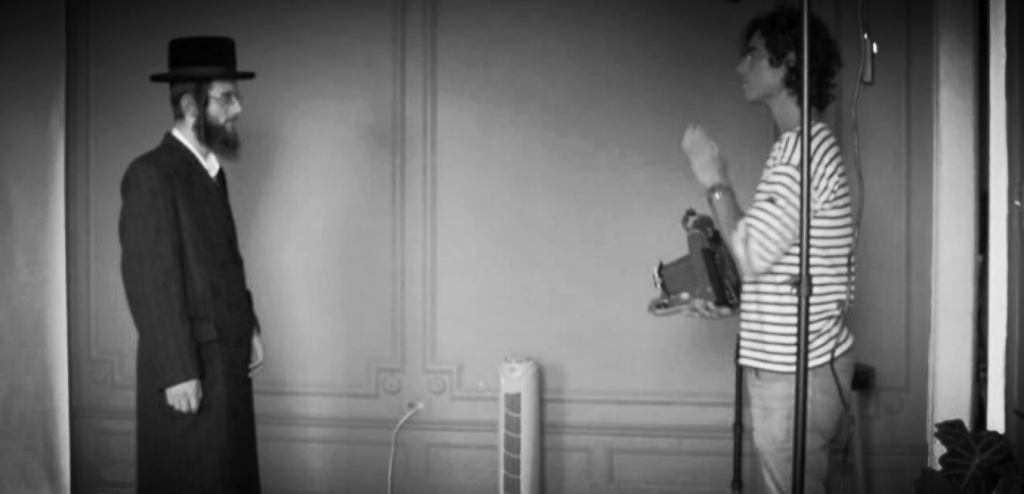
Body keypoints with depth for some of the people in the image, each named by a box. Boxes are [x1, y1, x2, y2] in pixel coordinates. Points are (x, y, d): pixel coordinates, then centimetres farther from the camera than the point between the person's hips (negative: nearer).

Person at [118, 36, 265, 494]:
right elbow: (151, 280, -17)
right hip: (188, 362, -8)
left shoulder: (210, 170, 14)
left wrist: (248, 328, 11)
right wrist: (178, 371, -19)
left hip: (226, 355, 8)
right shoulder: (151, 174, -13)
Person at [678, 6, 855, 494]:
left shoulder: (801, 147, -17)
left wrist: (715, 181, -9)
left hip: (797, 369, -10)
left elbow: (751, 257, -20)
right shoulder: (809, 143, 15)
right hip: (788, 362, 10)